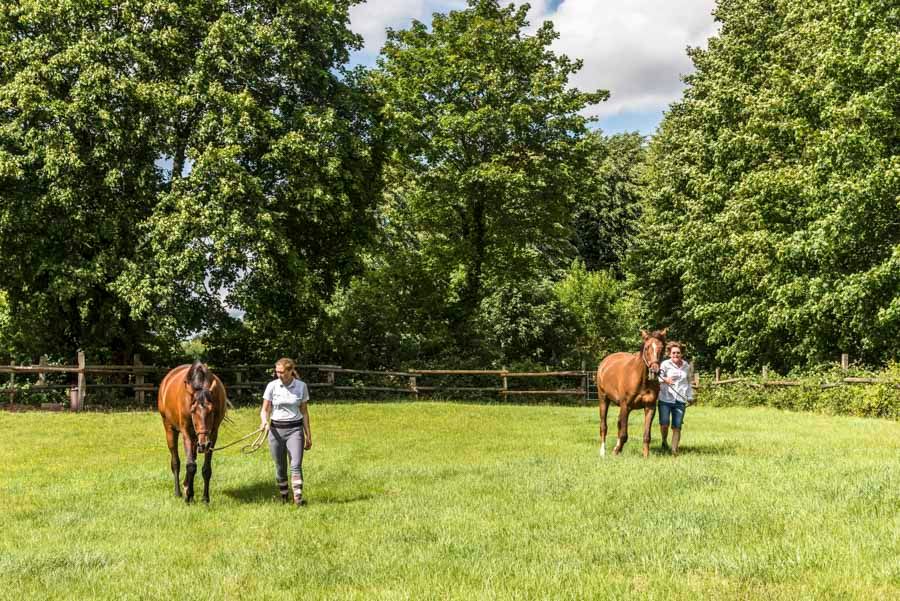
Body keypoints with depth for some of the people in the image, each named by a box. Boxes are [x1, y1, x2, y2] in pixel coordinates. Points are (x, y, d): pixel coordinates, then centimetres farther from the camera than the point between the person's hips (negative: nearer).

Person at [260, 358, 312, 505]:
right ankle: (284, 496, 24)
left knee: (296, 465, -15)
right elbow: (265, 410, 2)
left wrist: (308, 435, 7)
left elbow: (304, 412, 7)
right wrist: (264, 421, -21)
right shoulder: (272, 386, -2)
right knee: (280, 467, 8)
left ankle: (298, 498, -19)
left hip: (295, 429, -1)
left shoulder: (301, 386, -1)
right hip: (276, 430, 1)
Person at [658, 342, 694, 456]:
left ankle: (674, 449, 5)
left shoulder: (687, 366, 10)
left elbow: (688, 382, 21)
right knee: (664, 424, -7)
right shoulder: (665, 364, -3)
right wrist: (664, 380, -29)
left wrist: (690, 397, 18)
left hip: (680, 401, 3)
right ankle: (664, 441, 21)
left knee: (677, 426, -1)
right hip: (665, 399, -3)